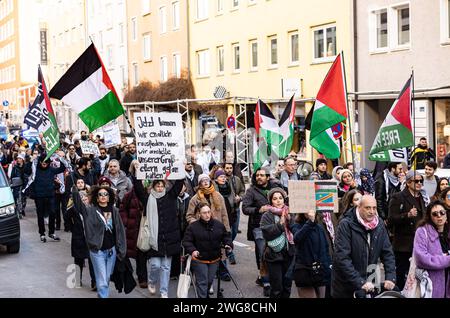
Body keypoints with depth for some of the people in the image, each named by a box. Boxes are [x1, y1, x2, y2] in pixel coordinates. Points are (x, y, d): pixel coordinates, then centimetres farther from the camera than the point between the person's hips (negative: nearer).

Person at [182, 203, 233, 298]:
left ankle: (206, 295, 40)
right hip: (199, 259, -4)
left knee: (210, 280, 17)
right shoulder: (193, 227, -13)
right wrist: (192, 250, -27)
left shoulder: (219, 225, -3)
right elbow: (186, 241, -10)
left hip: (214, 260, 4)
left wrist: (228, 244, -9)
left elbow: (226, 236, 10)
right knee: (202, 282, -4)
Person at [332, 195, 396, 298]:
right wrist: (360, 282, -28)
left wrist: (390, 277, -11)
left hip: (368, 286, 5)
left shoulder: (379, 225, 1)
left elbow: (387, 253, 3)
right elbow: (342, 258, -23)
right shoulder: (346, 225, -16)